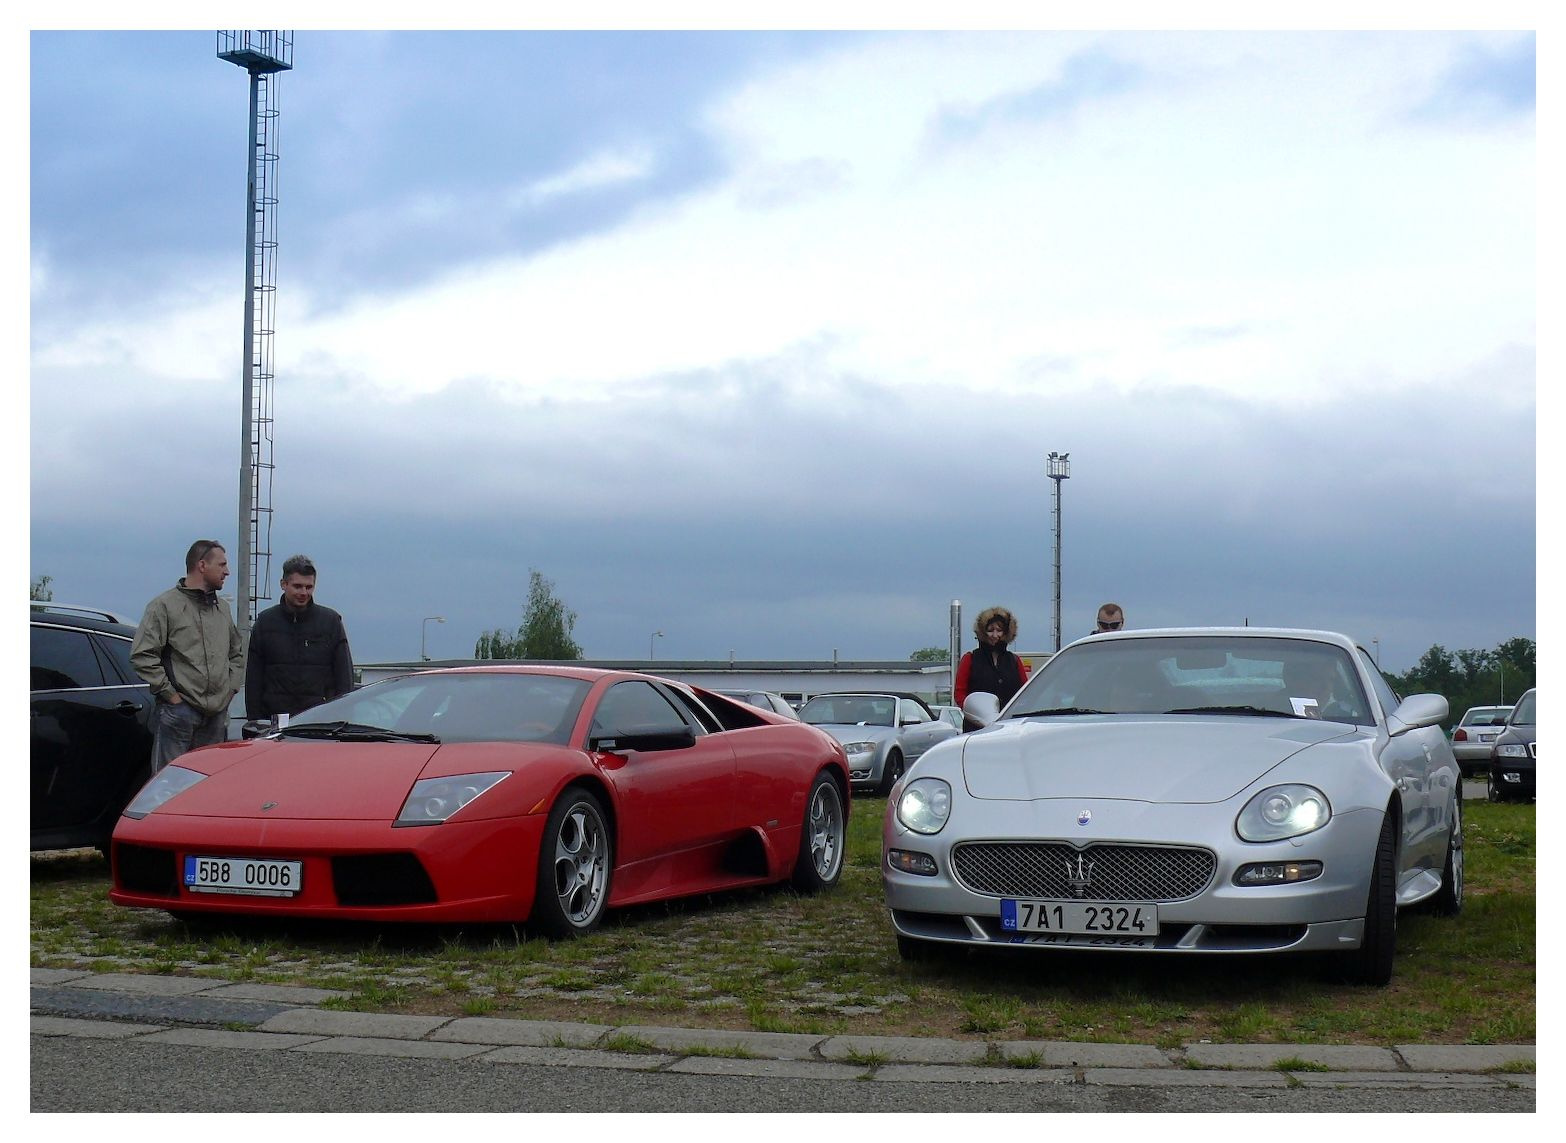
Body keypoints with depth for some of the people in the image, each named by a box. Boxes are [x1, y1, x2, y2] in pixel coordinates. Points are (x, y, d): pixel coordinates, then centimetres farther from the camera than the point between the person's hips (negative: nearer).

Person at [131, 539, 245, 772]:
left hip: (217, 715, 7)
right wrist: (169, 693, -12)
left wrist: (231, 687, 13)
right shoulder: (165, 606, -5)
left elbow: (237, 653, 28)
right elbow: (142, 655, -10)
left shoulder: (222, 608, 17)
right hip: (179, 712, -7)